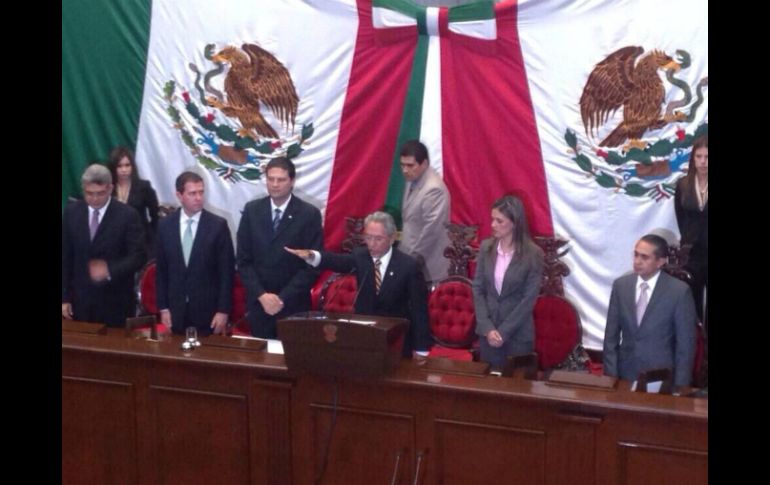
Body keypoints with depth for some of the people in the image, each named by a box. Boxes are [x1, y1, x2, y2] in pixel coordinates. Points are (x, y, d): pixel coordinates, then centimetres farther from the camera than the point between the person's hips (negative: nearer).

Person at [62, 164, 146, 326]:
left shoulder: (127, 215, -9)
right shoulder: (71, 212, 2)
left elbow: (138, 256, -9)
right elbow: (65, 257, 6)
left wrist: (110, 270, -26)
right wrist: (65, 297, 3)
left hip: (115, 301, -3)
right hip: (80, 300, 3)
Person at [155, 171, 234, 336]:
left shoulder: (218, 225, -5)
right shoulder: (165, 225, 3)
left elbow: (227, 271, -5)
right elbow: (161, 270, 7)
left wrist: (223, 310, -8)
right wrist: (163, 307, 3)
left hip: (208, 310, -2)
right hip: (176, 310, 2)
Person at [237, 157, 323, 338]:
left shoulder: (310, 214, -6)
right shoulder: (252, 210, 2)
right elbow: (243, 259, 2)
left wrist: (283, 298, -13)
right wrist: (261, 295, -9)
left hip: (293, 303, -2)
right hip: (258, 301, 2)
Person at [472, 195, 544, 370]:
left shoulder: (533, 254, -9)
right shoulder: (486, 247, 1)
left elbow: (529, 299, -10)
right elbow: (478, 289, 1)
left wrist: (504, 332, -13)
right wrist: (487, 328, -9)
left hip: (519, 334, -3)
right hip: (487, 331, 3)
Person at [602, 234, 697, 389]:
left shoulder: (679, 291, -10)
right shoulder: (620, 285, 0)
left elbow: (686, 342, -6)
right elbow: (611, 334, 4)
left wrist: (680, 385, -8)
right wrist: (611, 375, -1)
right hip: (625, 375, 3)